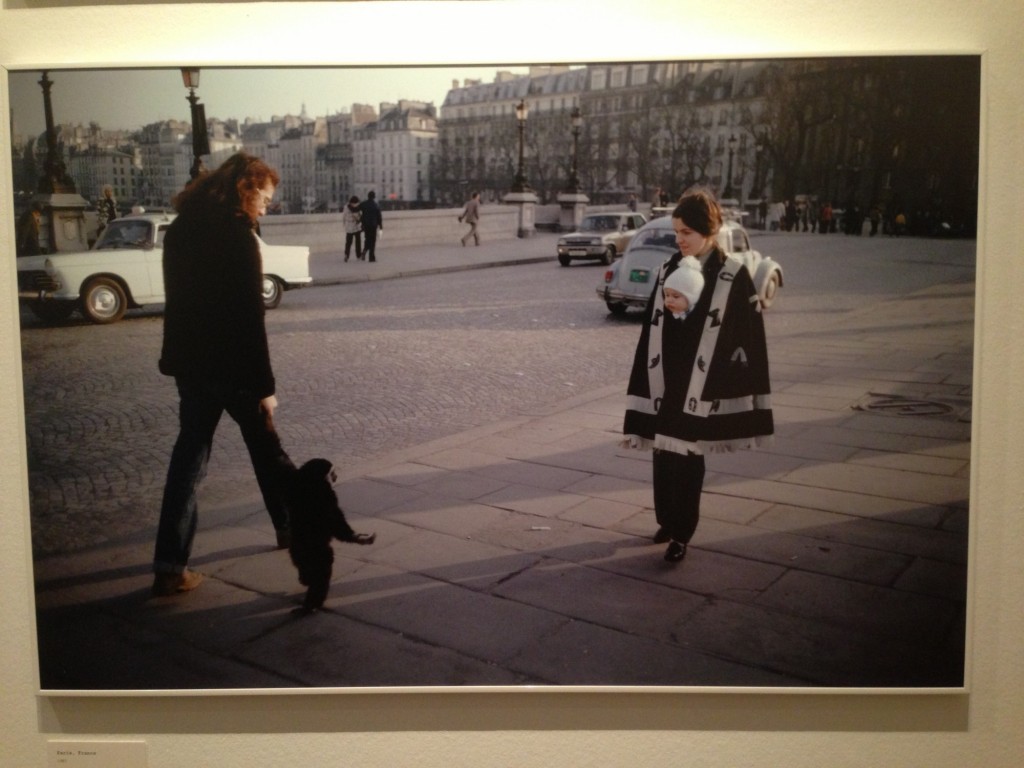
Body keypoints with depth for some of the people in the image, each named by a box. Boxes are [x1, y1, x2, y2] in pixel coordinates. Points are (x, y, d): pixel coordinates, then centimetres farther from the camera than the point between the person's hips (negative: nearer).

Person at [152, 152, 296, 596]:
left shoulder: (181, 230, 8)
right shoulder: (237, 235, -17)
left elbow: (181, 301, 15)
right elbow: (249, 317, -20)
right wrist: (265, 384, -17)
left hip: (190, 365, 7)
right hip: (232, 368, -6)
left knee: (188, 458, 8)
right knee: (267, 451, 13)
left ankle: (170, 566, 6)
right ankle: (293, 527, 31)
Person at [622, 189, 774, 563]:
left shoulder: (733, 276, -7)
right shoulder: (669, 269, 6)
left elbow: (746, 334, -7)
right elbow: (652, 327, 9)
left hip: (700, 385, -4)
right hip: (664, 379, 4)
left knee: (686, 456, 0)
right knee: (663, 452, 9)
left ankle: (681, 533, 11)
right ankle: (668, 520, 27)